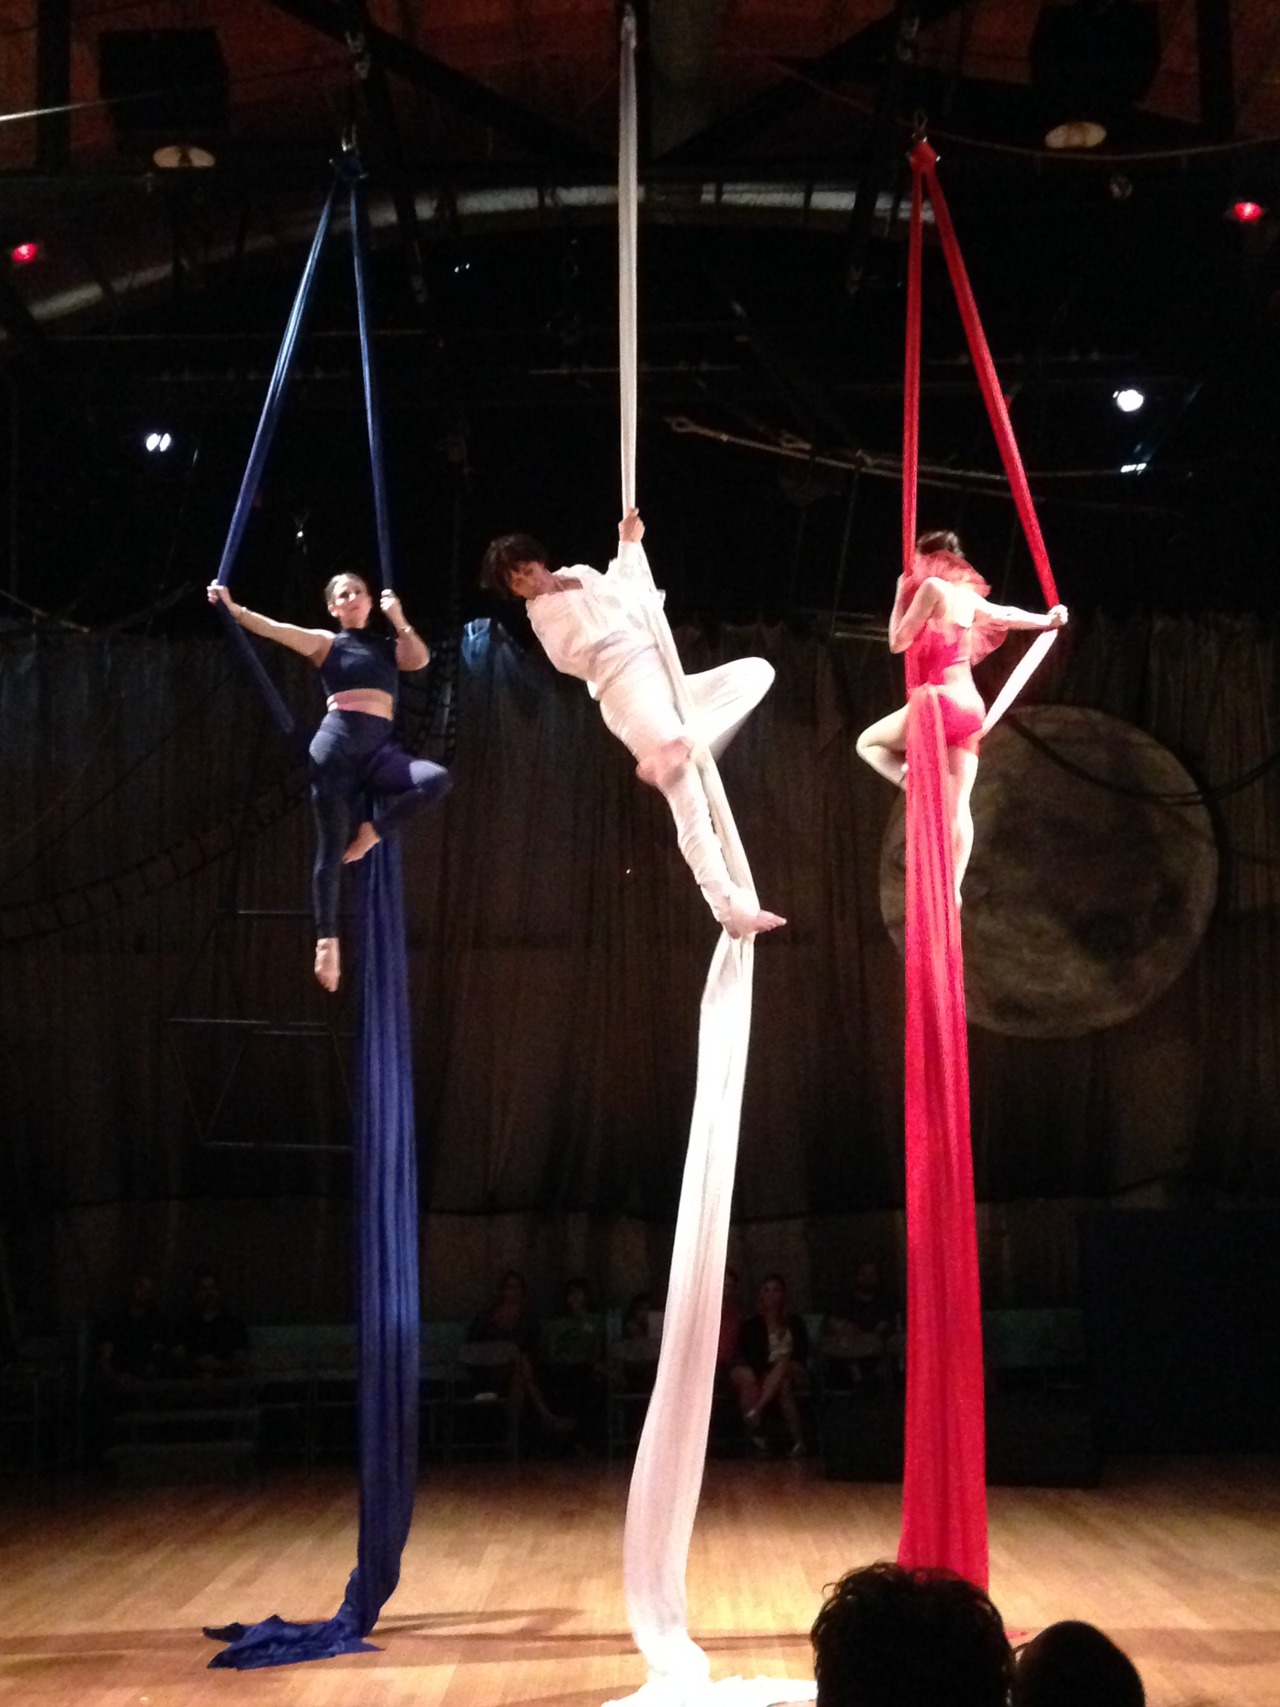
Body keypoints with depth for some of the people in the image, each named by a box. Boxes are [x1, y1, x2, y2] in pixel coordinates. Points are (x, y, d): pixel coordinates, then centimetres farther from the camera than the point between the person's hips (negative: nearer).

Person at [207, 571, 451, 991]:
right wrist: (232, 607, -10)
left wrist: (398, 619, 7)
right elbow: (274, 630, 0)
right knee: (331, 849, -7)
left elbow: (420, 659, 4)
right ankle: (327, 940, -3)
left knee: (436, 779, -26)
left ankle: (369, 830, -7)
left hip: (379, 749, 3)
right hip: (337, 745, -3)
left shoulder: (388, 646, 22)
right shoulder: (326, 643, 11)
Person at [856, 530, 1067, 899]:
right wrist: (1047, 619, 45)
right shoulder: (968, 596, 15)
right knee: (958, 805, 2)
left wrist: (901, 597, 8)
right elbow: (1007, 615, 30)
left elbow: (898, 642, -5)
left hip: (941, 703, -7)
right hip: (970, 708, 7)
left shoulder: (932, 587, -7)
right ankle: (954, 887, -4)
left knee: (868, 742, 14)